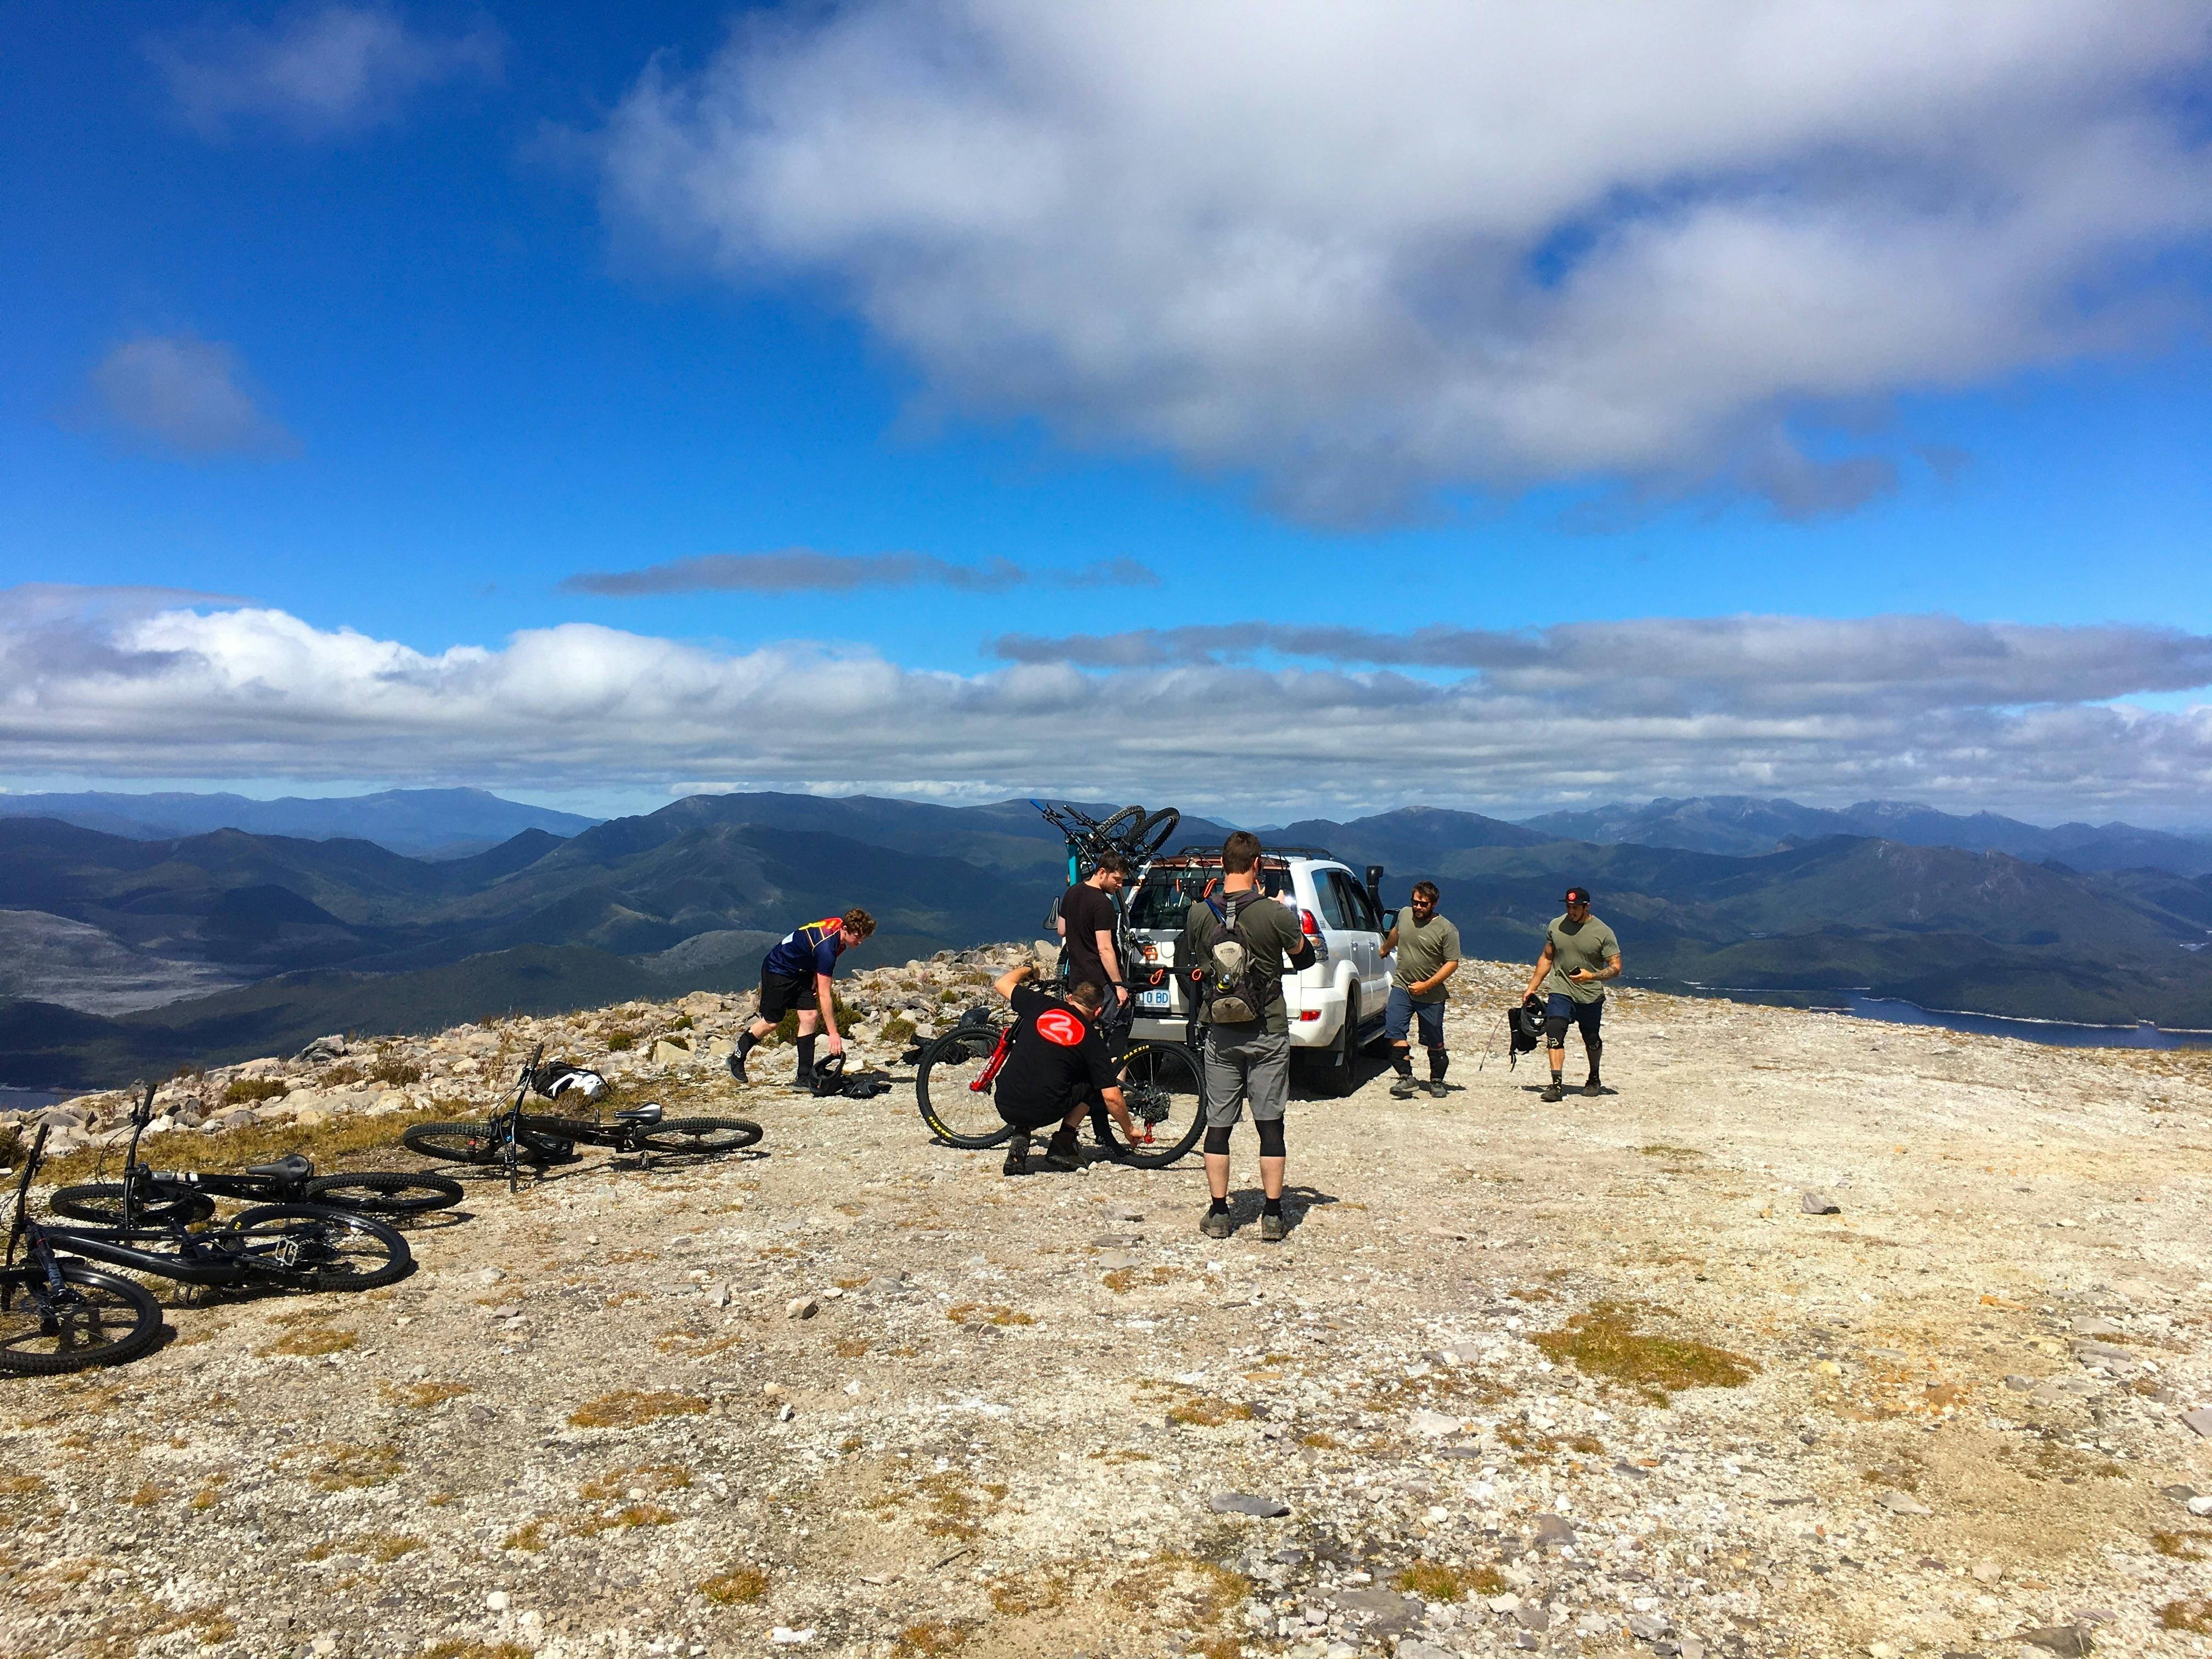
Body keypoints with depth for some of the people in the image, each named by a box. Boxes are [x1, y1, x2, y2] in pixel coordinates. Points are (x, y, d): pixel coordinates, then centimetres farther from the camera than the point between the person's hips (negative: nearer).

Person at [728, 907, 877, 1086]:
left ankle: (804, 1077, -3)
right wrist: (833, 1033, -32)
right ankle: (737, 1059, 26)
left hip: (801, 970, 8)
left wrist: (817, 975, -4)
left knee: (810, 1017, -5)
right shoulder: (826, 948, -38)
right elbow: (824, 995, -35)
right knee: (772, 1022, 1)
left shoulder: (840, 925, -13)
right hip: (778, 970, -8)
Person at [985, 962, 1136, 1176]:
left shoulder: (1042, 1004, 8)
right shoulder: (1093, 1040, 5)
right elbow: (1112, 1097, 2)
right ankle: (1062, 1144, 12)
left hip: (1005, 1107, 2)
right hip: (1044, 1112, -2)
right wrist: (1129, 1130, 18)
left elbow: (1002, 983, 23)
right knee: (1092, 1082, 22)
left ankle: (1021, 1136, 9)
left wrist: (1028, 968, 42)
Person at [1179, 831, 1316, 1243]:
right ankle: (1272, 1216, 9)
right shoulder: (1276, 914, -13)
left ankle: (1219, 1215, 13)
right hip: (1268, 1033, -2)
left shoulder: (1199, 914, -5)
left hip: (1220, 1034, 2)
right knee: (1270, 1126, 6)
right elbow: (1305, 958, 5)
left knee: (1218, 1126, 9)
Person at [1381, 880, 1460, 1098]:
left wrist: (1426, 985, -18)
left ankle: (1437, 1081, 24)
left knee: (1434, 1042, 7)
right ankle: (1405, 1076, -14)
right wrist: (1383, 950, 41)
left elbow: (1452, 963, -12)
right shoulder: (1404, 915, 3)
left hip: (1431, 995, -3)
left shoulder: (1446, 930, -11)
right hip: (1401, 986, 3)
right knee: (1394, 1031, -15)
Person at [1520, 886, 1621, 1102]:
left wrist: (1591, 976, -26)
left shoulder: (1603, 932, -7)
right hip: (1560, 992, 1)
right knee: (1554, 1033, -18)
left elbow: (1615, 968, -9)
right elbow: (1547, 959, 16)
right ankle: (1556, 1084, -21)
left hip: (1591, 996, -1)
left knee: (1592, 1041, 13)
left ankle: (1593, 1079, 38)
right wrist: (1532, 987, 12)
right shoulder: (1556, 926, 4)